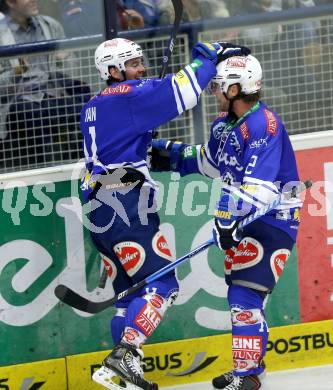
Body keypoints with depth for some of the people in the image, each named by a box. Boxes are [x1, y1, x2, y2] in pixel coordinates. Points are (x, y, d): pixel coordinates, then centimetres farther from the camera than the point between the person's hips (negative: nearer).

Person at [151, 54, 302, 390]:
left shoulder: (264, 126, -23)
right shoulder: (225, 123, 6)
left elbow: (258, 191, -31)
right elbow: (209, 161, 24)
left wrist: (229, 215, -38)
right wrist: (169, 154, 16)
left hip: (273, 221, -9)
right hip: (243, 221, 9)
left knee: (245, 295, -15)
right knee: (238, 296, 15)